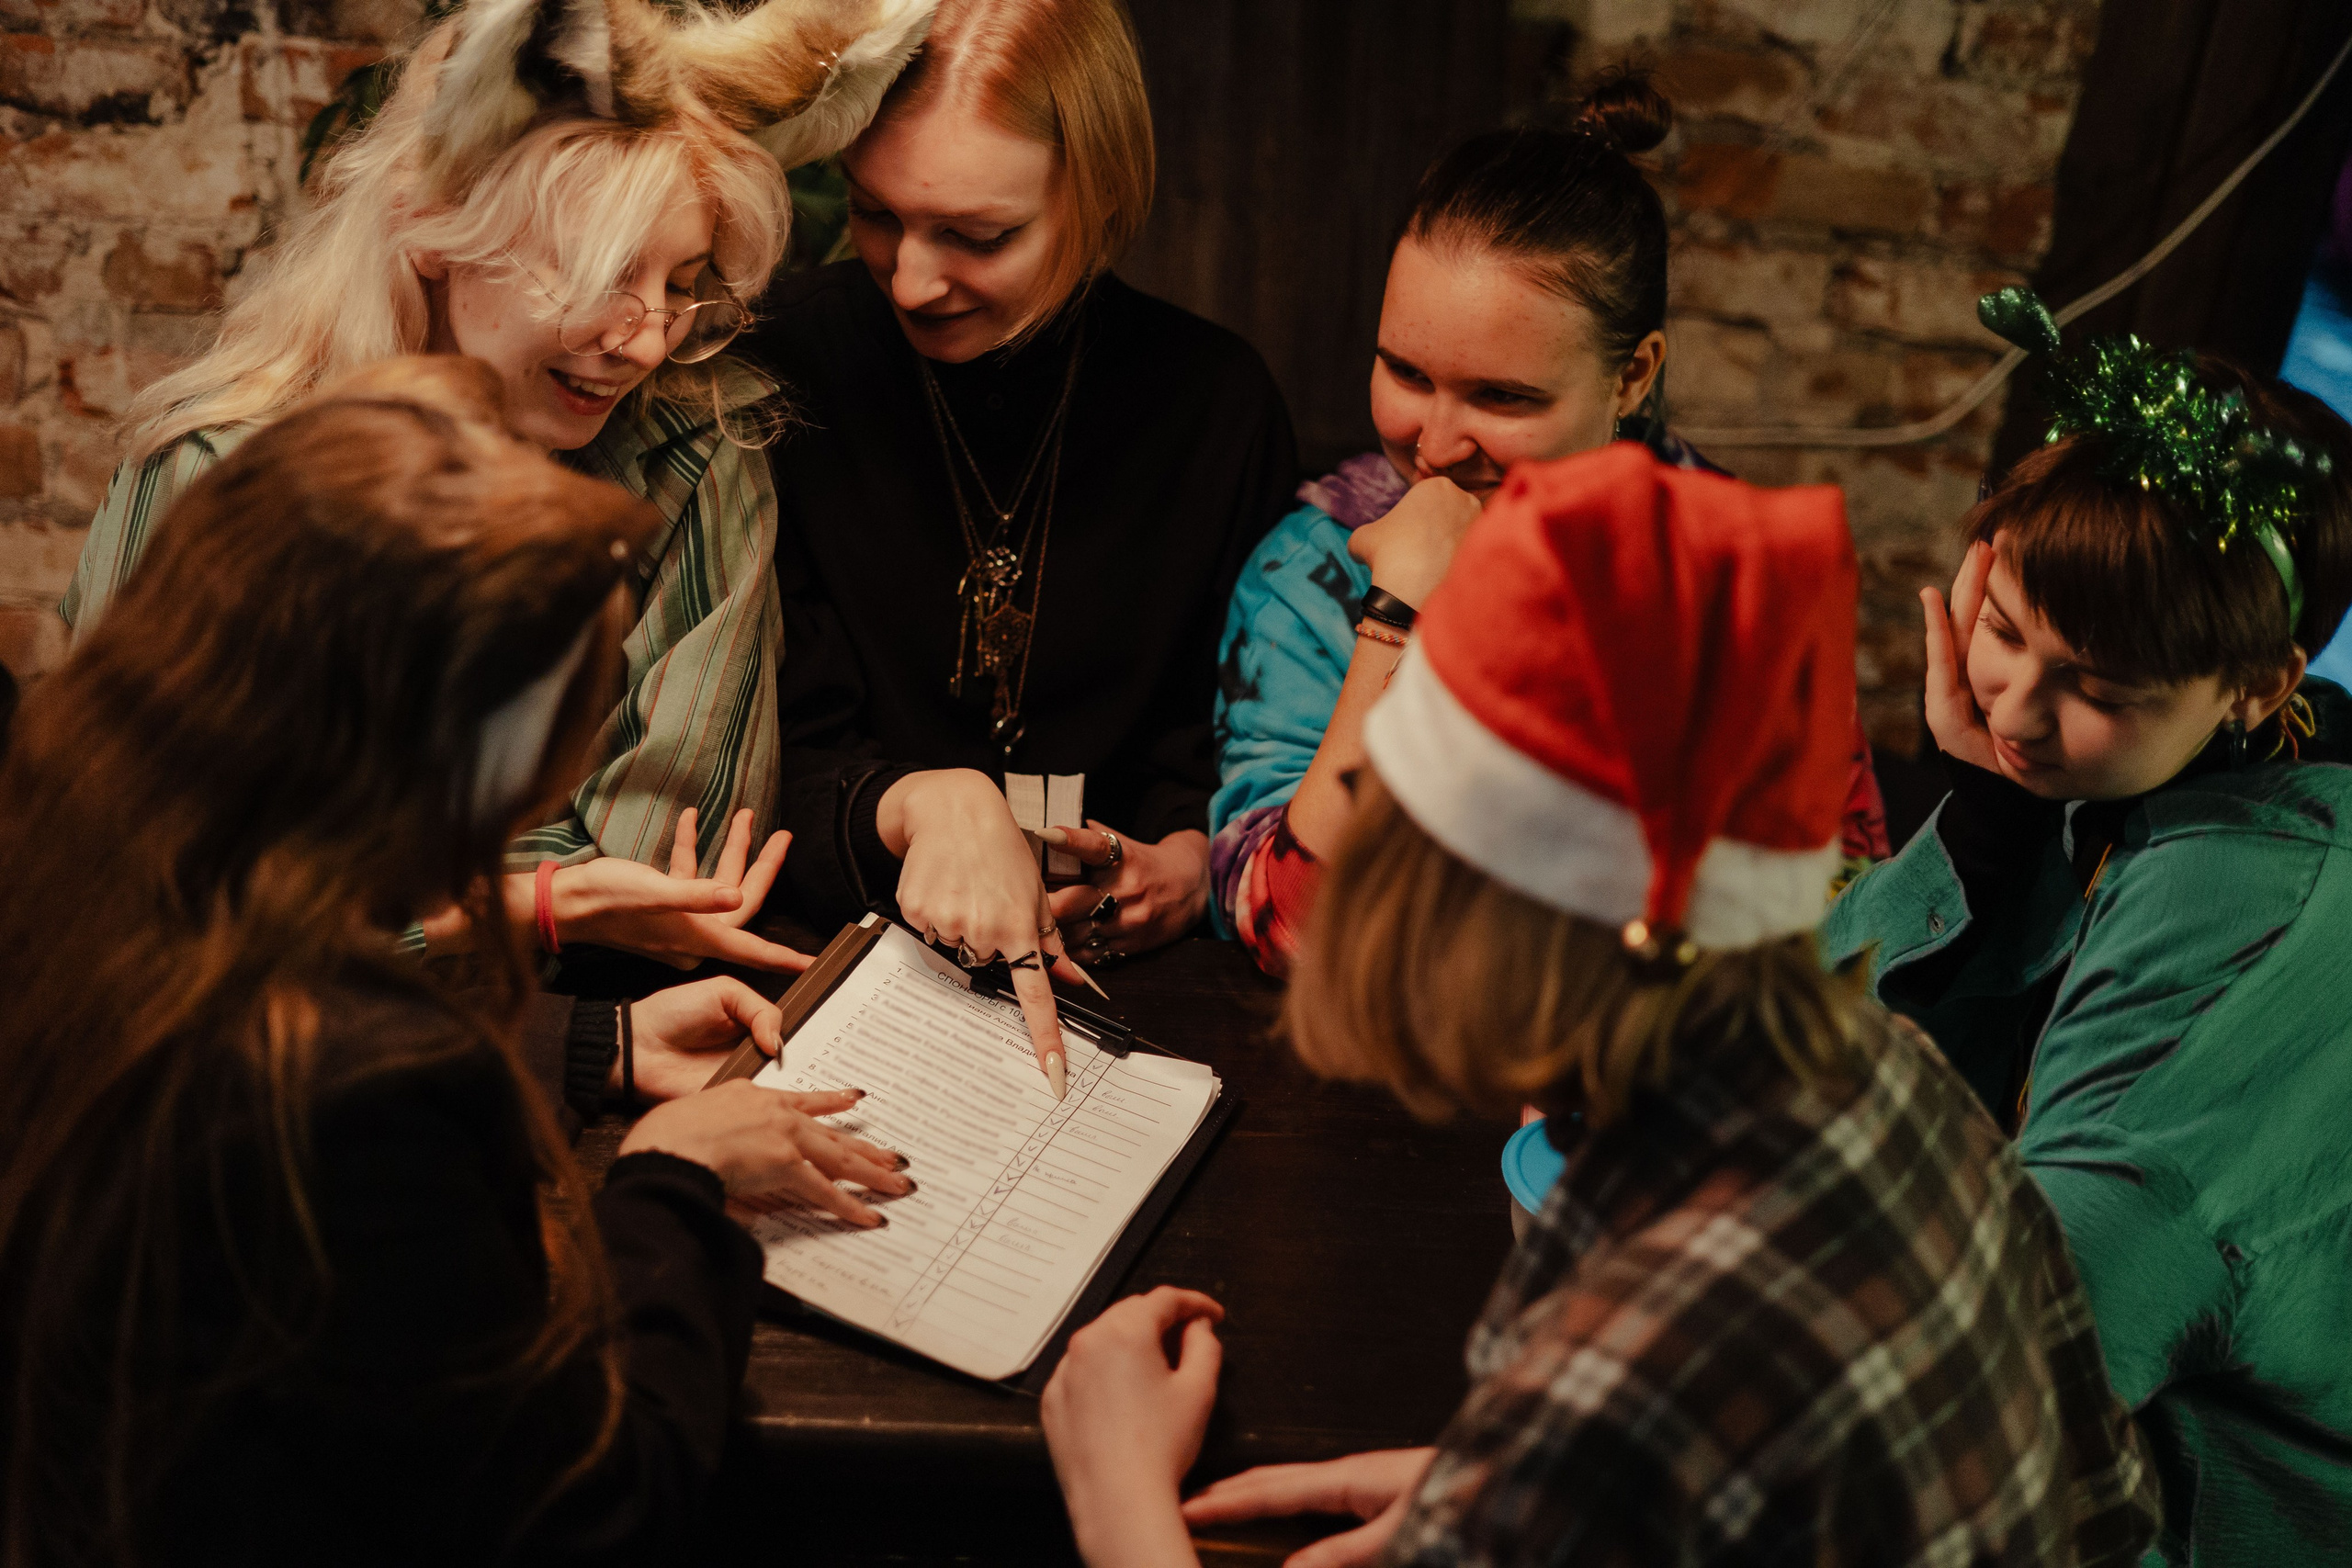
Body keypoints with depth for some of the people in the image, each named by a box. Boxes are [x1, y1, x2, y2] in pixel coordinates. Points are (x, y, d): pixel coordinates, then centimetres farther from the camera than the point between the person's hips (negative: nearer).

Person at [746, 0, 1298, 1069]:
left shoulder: (1218, 404, 0)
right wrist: (921, 803, -28)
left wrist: (1190, 860, -10)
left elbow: (1220, 734, 11)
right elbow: (773, 756, -8)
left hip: (1122, 975, 4)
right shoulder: (779, 368, -5)